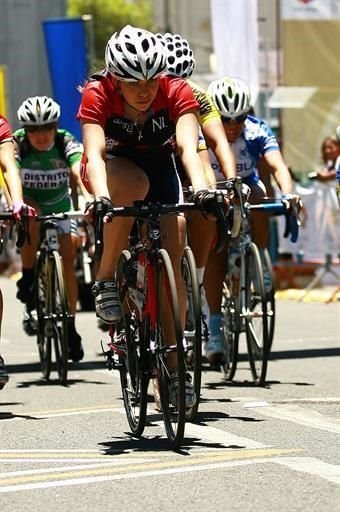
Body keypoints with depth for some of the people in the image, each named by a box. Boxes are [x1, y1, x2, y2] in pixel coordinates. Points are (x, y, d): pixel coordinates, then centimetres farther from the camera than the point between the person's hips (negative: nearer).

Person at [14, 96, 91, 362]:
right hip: (30, 203, -1)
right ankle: (28, 280, -19)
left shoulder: (66, 143, -23)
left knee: (69, 258, -13)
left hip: (60, 205, 1)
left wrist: (89, 198, -59)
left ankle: (71, 325, 1)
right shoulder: (17, 143, -23)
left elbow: (79, 173, -39)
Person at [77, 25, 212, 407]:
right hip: (114, 167, -2)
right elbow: (94, 153, -41)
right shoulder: (98, 95, -29)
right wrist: (101, 196, -60)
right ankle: (105, 280, -22)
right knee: (134, 184, -39)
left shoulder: (176, 93, -27)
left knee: (171, 257, -14)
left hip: (159, 165, 2)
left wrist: (201, 188, -58)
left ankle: (172, 366, -6)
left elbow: (188, 147, -39)